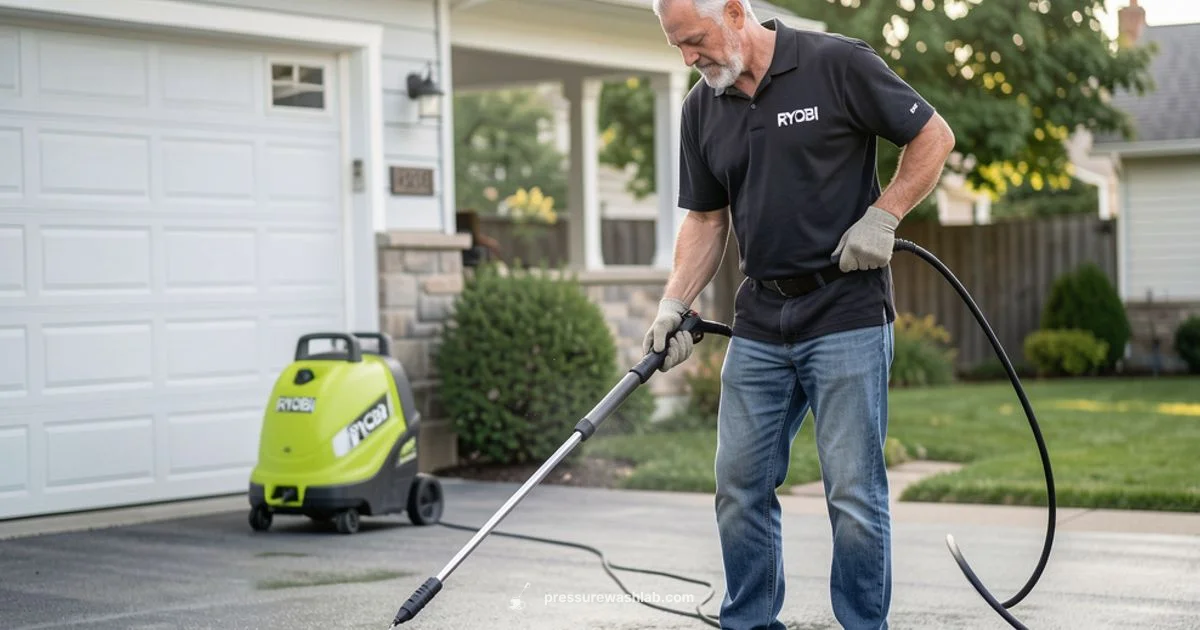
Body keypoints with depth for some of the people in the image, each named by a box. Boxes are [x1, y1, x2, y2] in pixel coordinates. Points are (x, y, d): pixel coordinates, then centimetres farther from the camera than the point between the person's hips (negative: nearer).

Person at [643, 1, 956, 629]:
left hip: (847, 313, -6)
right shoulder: (702, 109, 7)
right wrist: (673, 305, 2)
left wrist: (881, 218, -12)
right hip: (758, 323, 6)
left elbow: (933, 136, -4)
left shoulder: (838, 65, -10)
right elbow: (706, 220, 13)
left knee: (853, 492, -3)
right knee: (740, 485, 8)